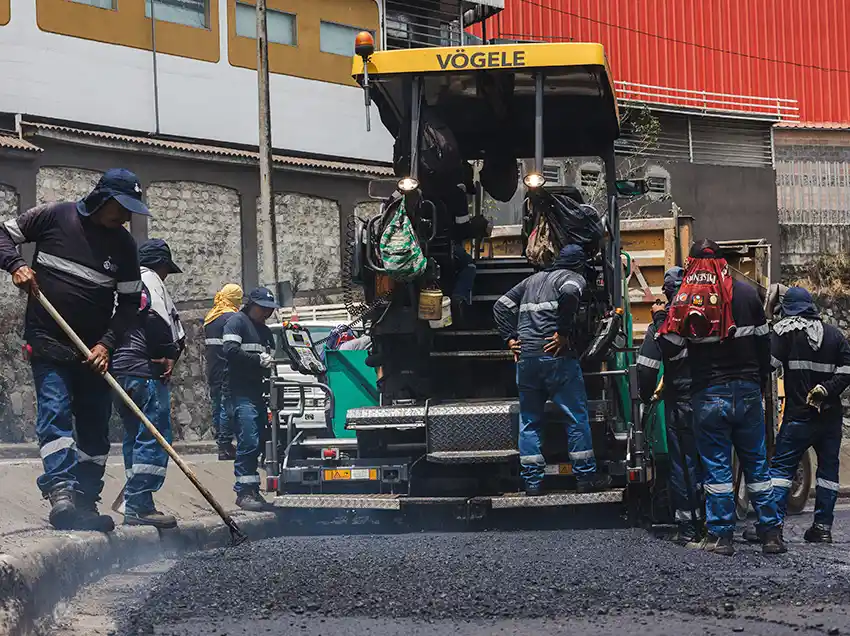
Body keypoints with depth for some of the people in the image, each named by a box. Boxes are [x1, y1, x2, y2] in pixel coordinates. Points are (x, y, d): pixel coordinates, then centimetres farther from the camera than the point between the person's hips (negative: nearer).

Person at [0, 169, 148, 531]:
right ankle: (60, 489, -31)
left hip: (95, 349, 4)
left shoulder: (123, 245, 3)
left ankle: (86, 504, 12)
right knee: (55, 409, -20)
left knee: (95, 426, 5)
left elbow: (130, 301, 6)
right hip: (48, 341, -4)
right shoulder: (55, 217, -6)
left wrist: (107, 344, -7)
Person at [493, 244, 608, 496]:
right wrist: (562, 334, -16)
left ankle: (532, 481, 8)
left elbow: (501, 306, 19)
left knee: (529, 420, 10)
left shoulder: (533, 279, 22)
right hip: (555, 354, -6)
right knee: (577, 416, 2)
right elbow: (569, 293, -22)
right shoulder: (573, 278, 3)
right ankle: (586, 477, 3)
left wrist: (510, 339, 14)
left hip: (525, 357, 6)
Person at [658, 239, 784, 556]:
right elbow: (763, 341, 7)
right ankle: (771, 533, 10)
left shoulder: (685, 298, -6)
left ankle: (720, 536, 2)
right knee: (756, 463, 10)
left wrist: (662, 322, 11)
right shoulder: (746, 293, 2)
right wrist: (761, 381, 18)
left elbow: (669, 348, -6)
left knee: (716, 465, 3)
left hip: (710, 395, -2)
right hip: (748, 392, 2)